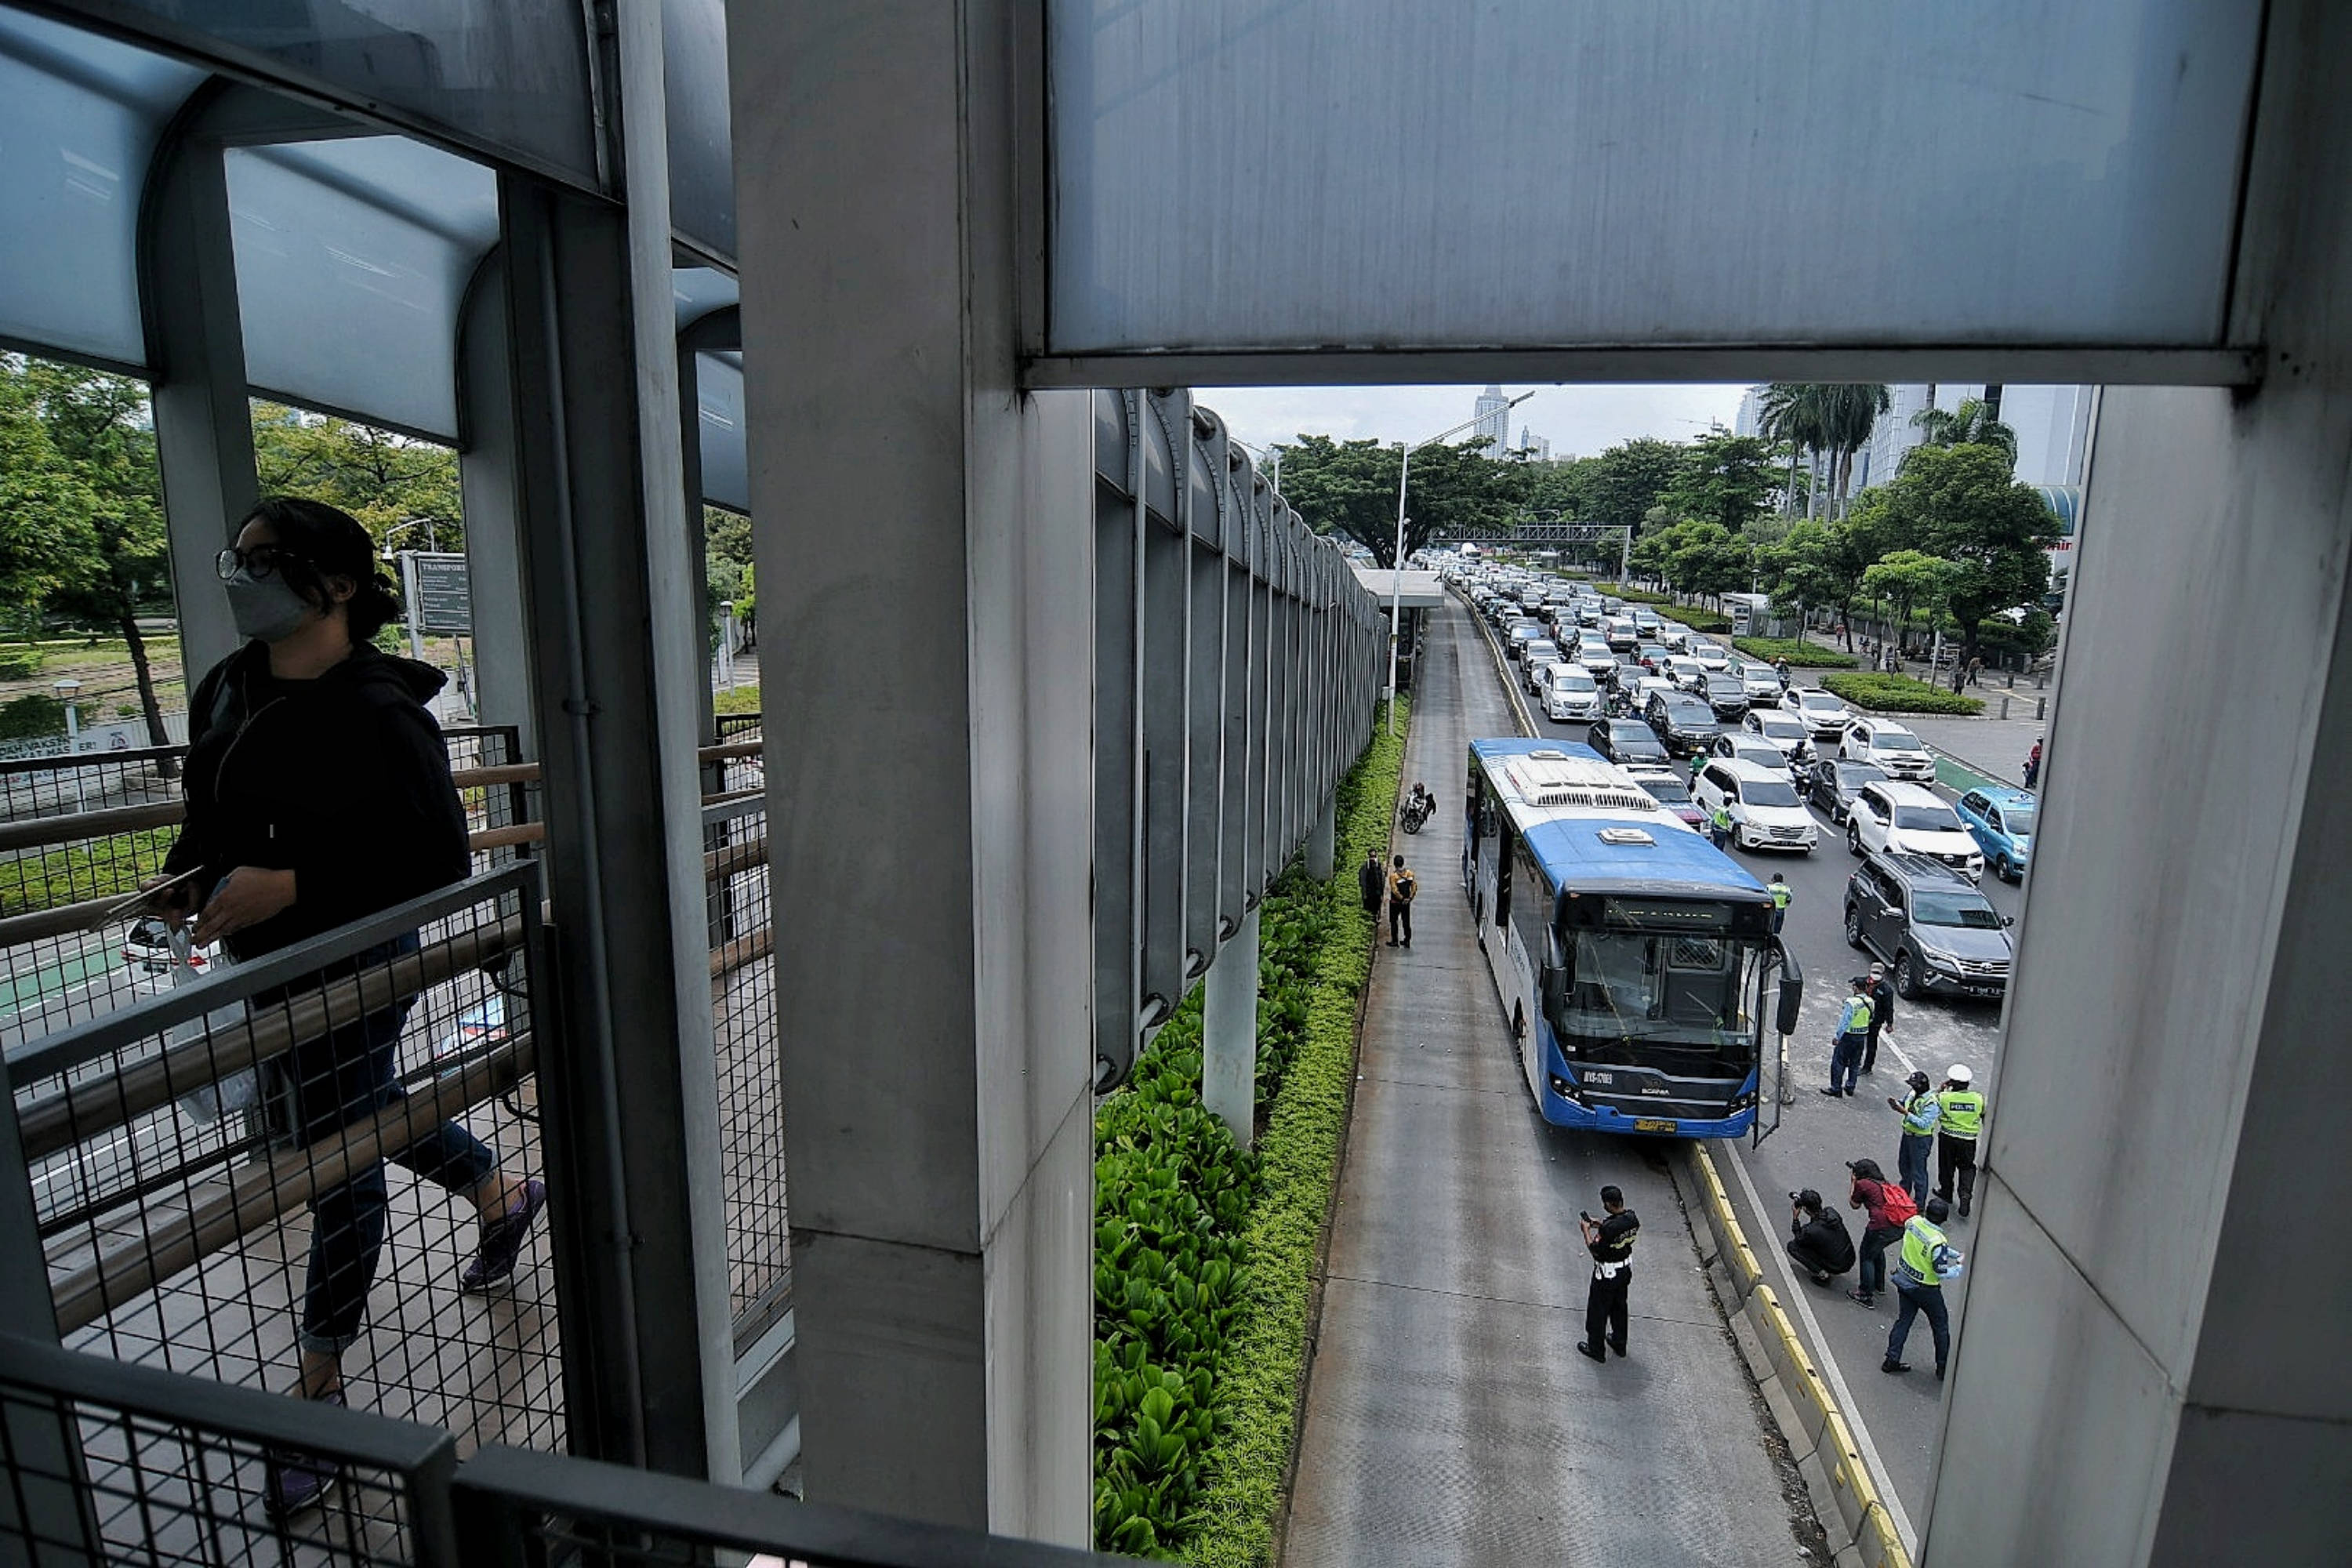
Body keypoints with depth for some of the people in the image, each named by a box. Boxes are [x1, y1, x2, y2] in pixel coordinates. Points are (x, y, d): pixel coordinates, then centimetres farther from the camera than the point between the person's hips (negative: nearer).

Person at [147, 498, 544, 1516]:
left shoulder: (377, 712, -20)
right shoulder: (226, 690, 3)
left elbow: (440, 861, -22)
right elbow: (211, 819, 15)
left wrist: (292, 884, -27)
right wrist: (187, 878, -3)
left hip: (351, 971, -8)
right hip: (261, 968, 8)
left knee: (342, 1160, 5)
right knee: (364, 1116, 25)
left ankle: (319, 1393, 23)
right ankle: (501, 1196, 50)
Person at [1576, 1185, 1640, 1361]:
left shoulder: (1609, 1228, -35)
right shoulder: (1632, 1218, -12)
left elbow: (1595, 1250, -24)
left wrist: (1586, 1230, -12)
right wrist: (1600, 1224, 7)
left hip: (1607, 1274, -7)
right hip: (1625, 1269, 7)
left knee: (1598, 1311, 13)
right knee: (1619, 1307, 27)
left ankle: (1596, 1349, 29)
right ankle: (1620, 1344, 44)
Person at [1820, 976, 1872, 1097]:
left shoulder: (1852, 1002, -23)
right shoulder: (1870, 1002, -2)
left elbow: (1845, 1021, -19)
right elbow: (1870, 1019, 8)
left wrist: (1838, 1036, -12)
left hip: (1849, 1035, -7)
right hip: (1862, 1036, 7)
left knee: (1839, 1062, 4)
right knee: (1855, 1063, 18)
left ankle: (1836, 1088, 8)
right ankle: (1850, 1087, 27)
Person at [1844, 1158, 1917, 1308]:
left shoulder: (1862, 1184, 2)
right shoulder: (1885, 1183, 21)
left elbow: (1854, 1205, 15)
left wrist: (1853, 1183, 23)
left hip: (1883, 1226, -7)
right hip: (1904, 1225, 7)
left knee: (1867, 1256, 11)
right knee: (1877, 1250, 31)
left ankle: (1866, 1296, 14)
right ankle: (1879, 1284, 46)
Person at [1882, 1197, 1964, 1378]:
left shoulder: (1913, 1222, -11)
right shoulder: (1938, 1242, -30)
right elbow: (1942, 1272, -23)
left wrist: (1956, 1254, 5)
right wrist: (1960, 1265, -7)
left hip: (1904, 1280, 6)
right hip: (1925, 1288, -6)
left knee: (1904, 1319, 18)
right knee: (1940, 1325, 17)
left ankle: (1892, 1360, 21)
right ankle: (1943, 1368, 28)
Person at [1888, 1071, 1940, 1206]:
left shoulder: (1932, 1103, -25)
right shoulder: (1913, 1094, 0)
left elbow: (1924, 1124, -30)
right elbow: (1904, 1104, 15)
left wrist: (1906, 1113, -35)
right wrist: (1895, 1103, -7)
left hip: (1920, 1140, -9)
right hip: (1907, 1134, 9)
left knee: (1918, 1172, 3)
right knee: (1903, 1164, 25)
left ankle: (1919, 1203, 17)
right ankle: (1905, 1191, 46)